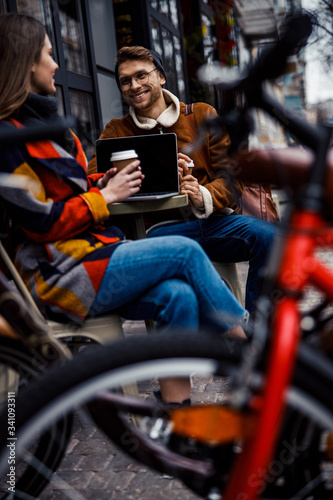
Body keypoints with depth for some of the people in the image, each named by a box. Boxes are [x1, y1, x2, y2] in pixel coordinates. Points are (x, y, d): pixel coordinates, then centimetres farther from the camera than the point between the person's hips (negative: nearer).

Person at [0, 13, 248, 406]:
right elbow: (41, 222, -16)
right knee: (185, 251, -15)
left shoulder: (38, 120, 19)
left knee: (178, 295, -16)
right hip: (60, 277, -8)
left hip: (90, 250, 8)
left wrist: (105, 181, 8)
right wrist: (106, 195, -8)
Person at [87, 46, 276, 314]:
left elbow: (231, 175, 6)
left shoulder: (203, 115, 14)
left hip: (213, 220, 2)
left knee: (266, 234, -28)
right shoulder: (117, 131, 14)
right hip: (162, 228, -1)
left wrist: (204, 197, -18)